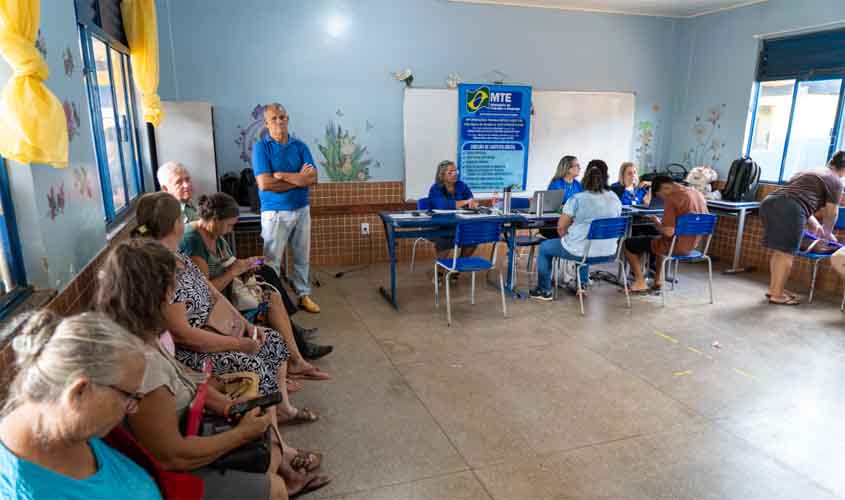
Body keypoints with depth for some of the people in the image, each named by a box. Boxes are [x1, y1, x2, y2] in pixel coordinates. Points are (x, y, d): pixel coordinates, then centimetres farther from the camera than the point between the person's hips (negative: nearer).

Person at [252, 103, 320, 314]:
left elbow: (312, 178, -7)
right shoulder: (261, 147, -6)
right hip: (275, 212, -4)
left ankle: (304, 295, 28)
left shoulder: (300, 146, 5)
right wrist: (298, 179, -12)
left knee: (302, 257, 14)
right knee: (272, 261, 3)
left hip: (302, 210, 4)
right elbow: (264, 184, -18)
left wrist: (282, 175, -16)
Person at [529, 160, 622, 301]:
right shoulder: (615, 199, -1)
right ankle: (582, 285, 42)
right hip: (608, 250, 6)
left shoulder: (577, 199, -16)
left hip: (581, 250, -5)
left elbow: (561, 227, -11)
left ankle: (544, 290, 25)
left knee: (544, 247, 20)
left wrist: (565, 238, 12)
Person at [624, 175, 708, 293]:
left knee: (628, 243, 5)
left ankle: (640, 282, 9)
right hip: (692, 245, 9)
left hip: (675, 246, -8)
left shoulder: (672, 199, -22)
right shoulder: (698, 194, 4)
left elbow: (668, 232, -29)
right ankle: (658, 279, 36)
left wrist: (656, 222, -9)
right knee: (656, 238, 37)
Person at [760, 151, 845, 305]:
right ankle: (777, 295, 2)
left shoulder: (807, 172, 35)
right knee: (786, 253, -2)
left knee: (778, 251, 16)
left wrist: (815, 225, 48)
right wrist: (828, 233, 33)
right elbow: (831, 213, 15)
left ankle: (774, 288, 22)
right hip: (789, 209, -8)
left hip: (769, 202, 8)